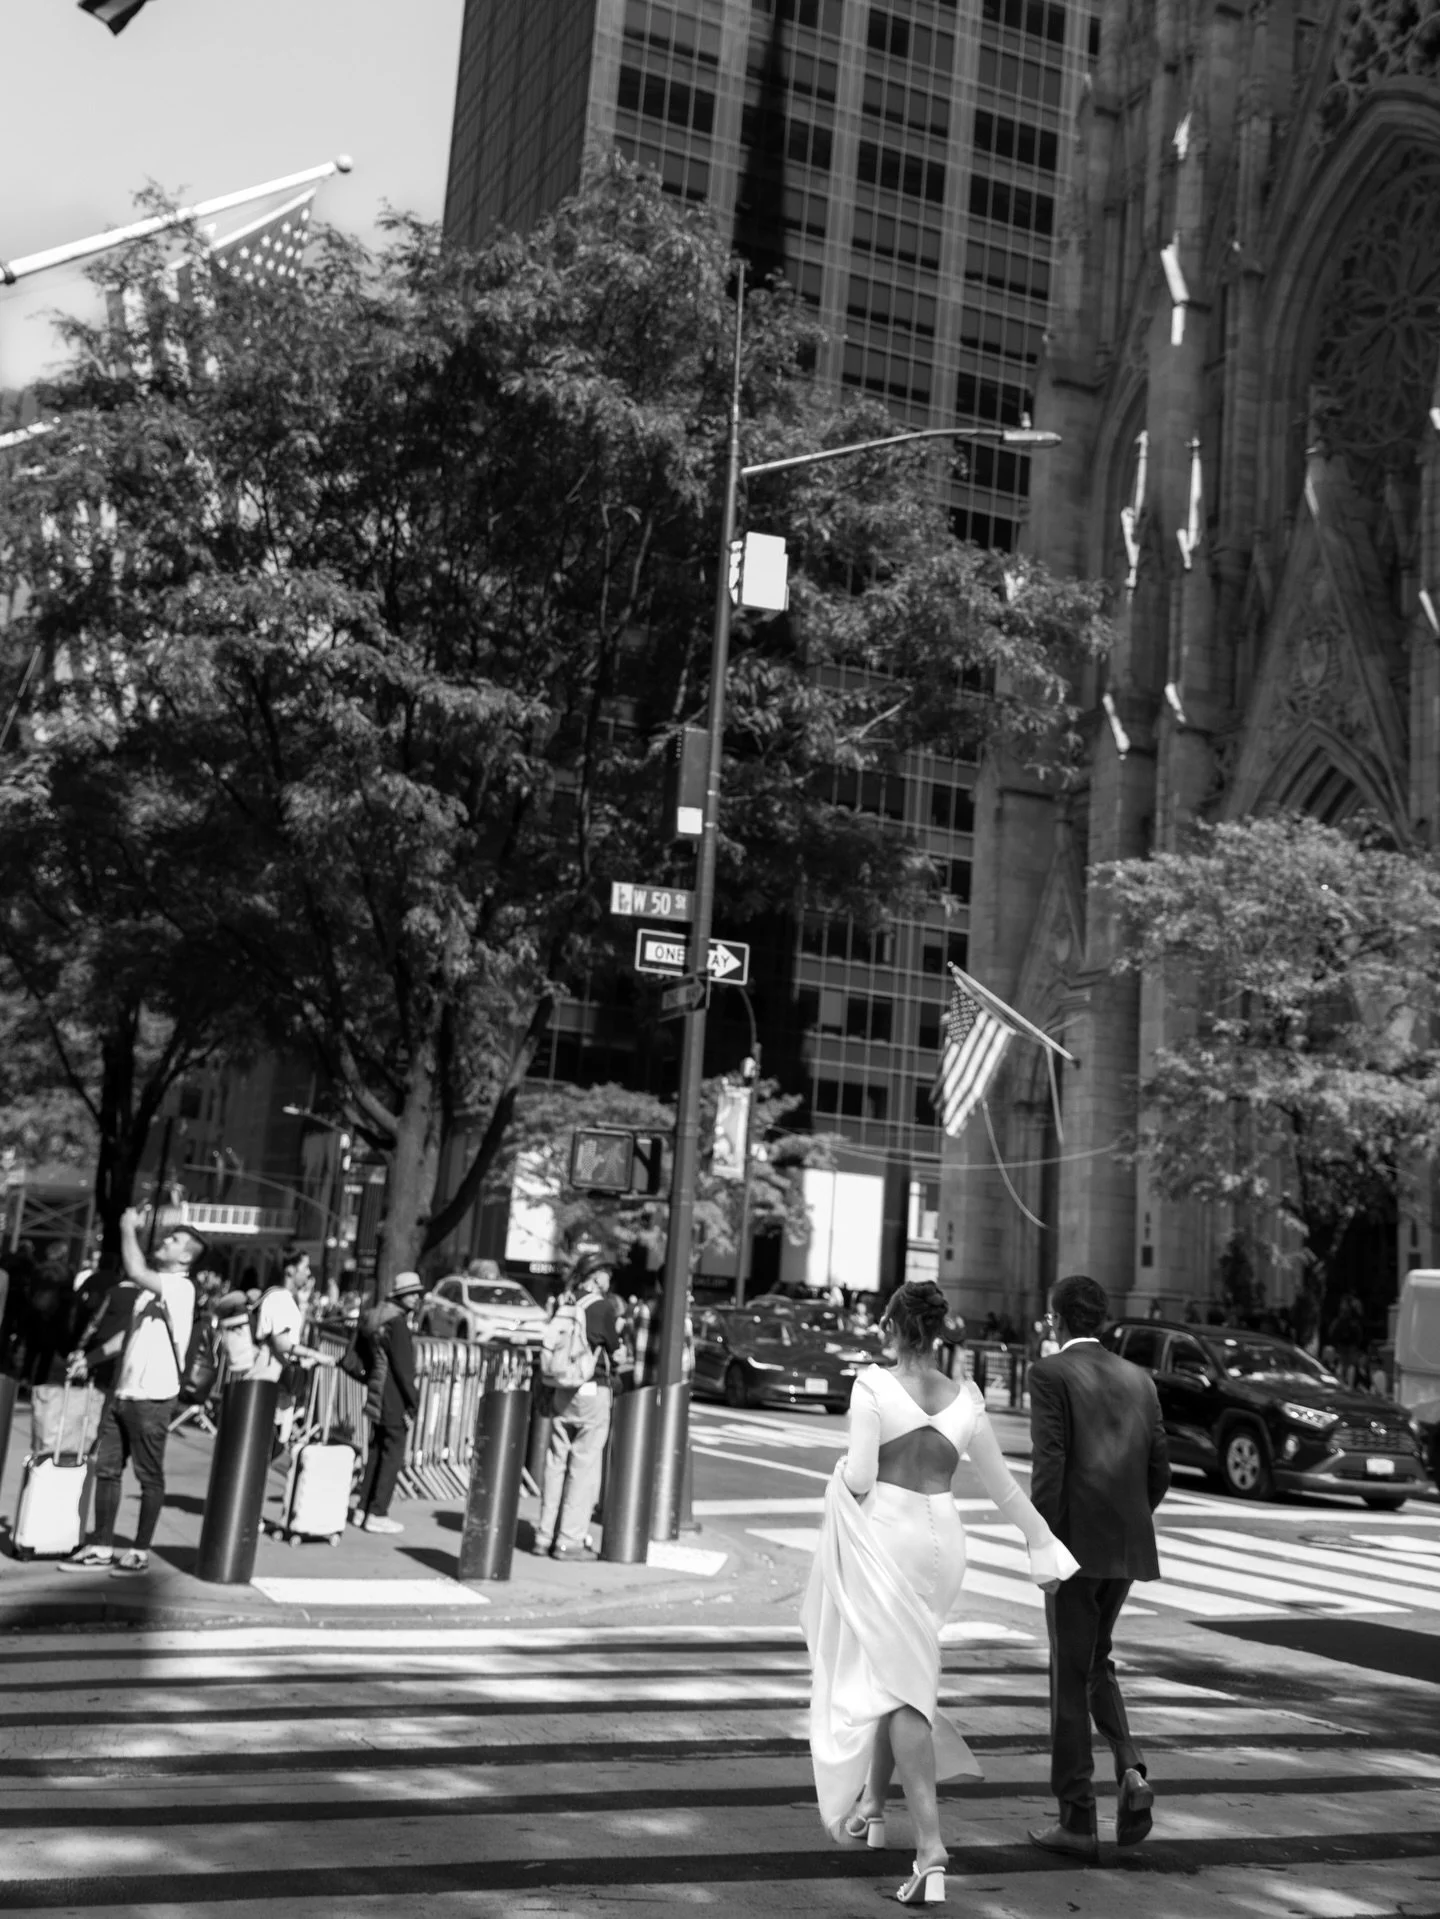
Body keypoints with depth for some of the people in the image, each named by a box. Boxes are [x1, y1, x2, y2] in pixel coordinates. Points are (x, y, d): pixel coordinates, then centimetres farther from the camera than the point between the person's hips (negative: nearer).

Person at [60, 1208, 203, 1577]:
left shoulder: (179, 1287, -12)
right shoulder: (150, 1287, 16)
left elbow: (134, 1271, -28)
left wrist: (129, 1228, -14)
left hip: (152, 1397, -8)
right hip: (121, 1391, 8)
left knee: (149, 1476, 2)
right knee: (106, 1468, 7)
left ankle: (140, 1552, 9)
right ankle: (101, 1548, 13)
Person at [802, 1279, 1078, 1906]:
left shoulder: (873, 1385, -9)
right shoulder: (965, 1398, 5)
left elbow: (860, 1478, -15)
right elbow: (1003, 1485, 11)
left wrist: (844, 1478, 8)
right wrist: (1042, 1542, 21)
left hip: (884, 1533, -5)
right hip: (942, 1537, 5)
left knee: (899, 1685, -3)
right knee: (896, 1671, 22)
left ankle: (931, 1844, -15)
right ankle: (872, 1806, 36)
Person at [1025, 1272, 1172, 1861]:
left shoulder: (1051, 1373, -6)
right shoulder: (1138, 1378, 13)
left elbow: (1049, 1463, -15)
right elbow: (1159, 1470, 11)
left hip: (1078, 1545, -6)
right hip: (1128, 1547, 6)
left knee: (1070, 1678, 3)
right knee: (1096, 1663, 21)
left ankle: (1077, 1821, 8)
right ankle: (1129, 1771, 0)